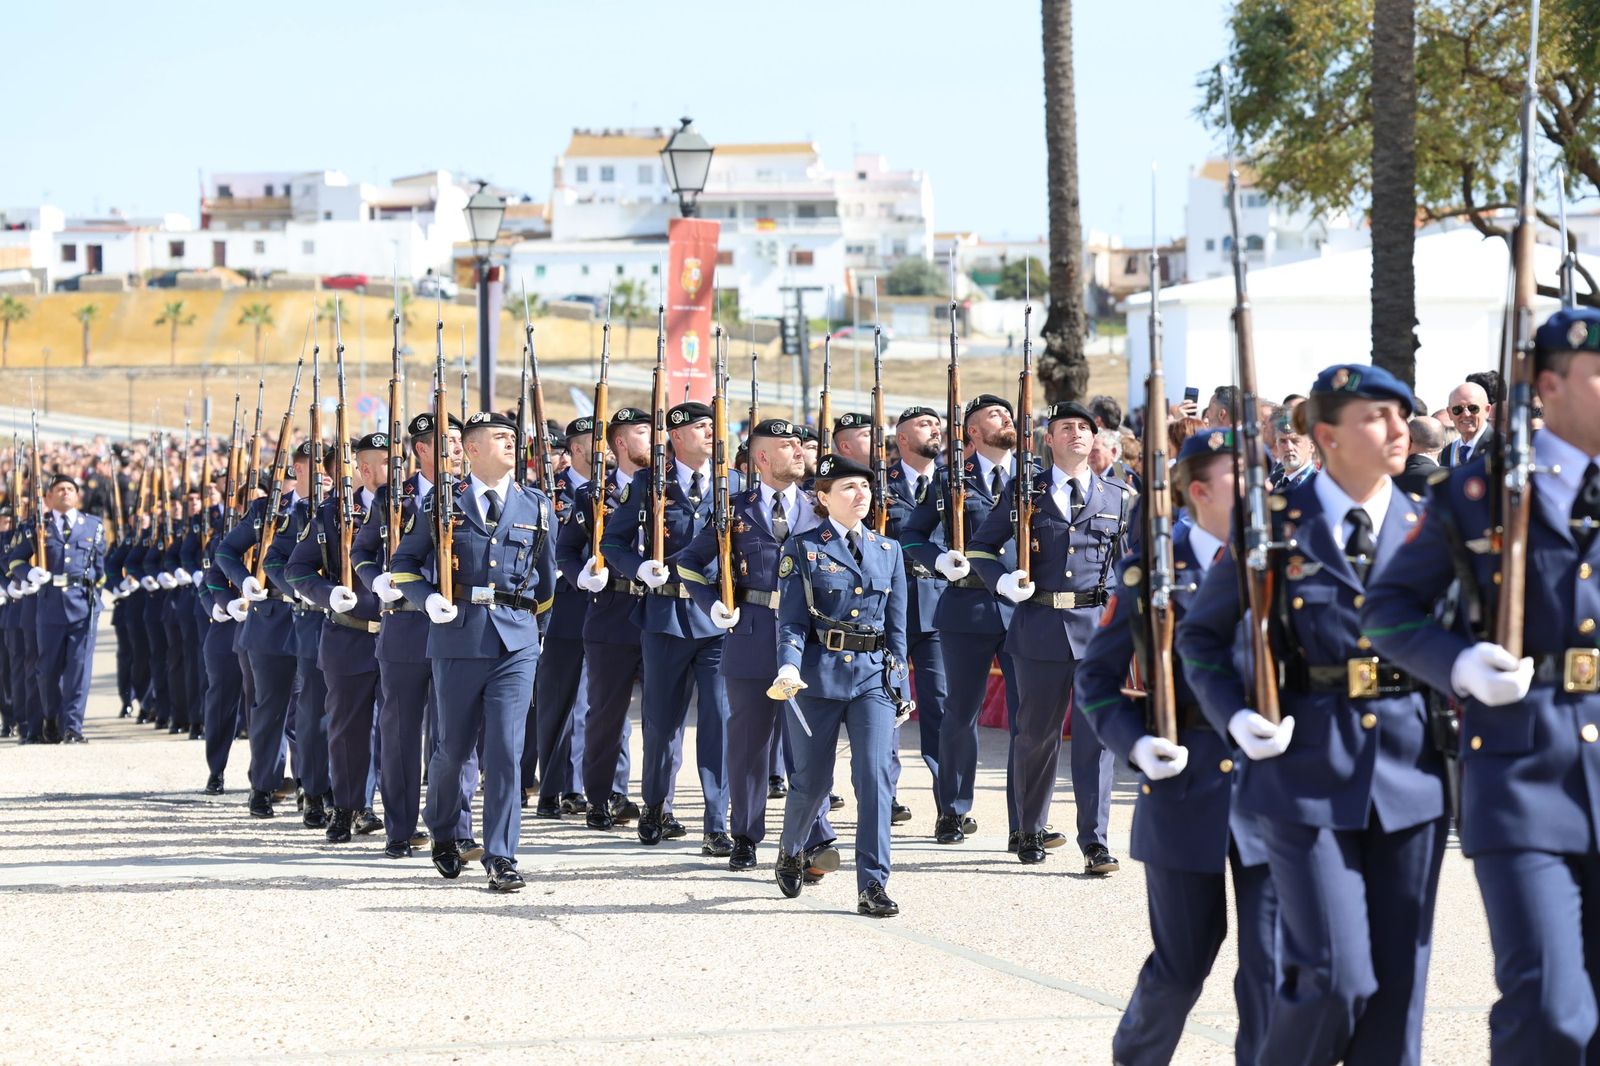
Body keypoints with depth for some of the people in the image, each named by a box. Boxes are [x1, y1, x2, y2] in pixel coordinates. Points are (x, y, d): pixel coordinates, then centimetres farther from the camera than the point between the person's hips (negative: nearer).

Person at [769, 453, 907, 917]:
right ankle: (790, 852, 37)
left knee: (875, 775, -11)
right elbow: (791, 620, -3)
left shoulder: (888, 550, 11)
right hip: (819, 676, -2)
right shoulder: (802, 548, 0)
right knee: (812, 780, 7)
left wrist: (899, 682, 10)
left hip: (873, 676, 2)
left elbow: (897, 623, 14)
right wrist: (789, 668, -19)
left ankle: (872, 886, -10)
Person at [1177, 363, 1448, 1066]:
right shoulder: (1275, 525, -2)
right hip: (1309, 771, -3)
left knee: (1399, 980, 5)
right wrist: (1235, 717, -8)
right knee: (1338, 976, -8)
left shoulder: (1423, 527, 6)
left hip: (1409, 771, 3)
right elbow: (1201, 634, 6)